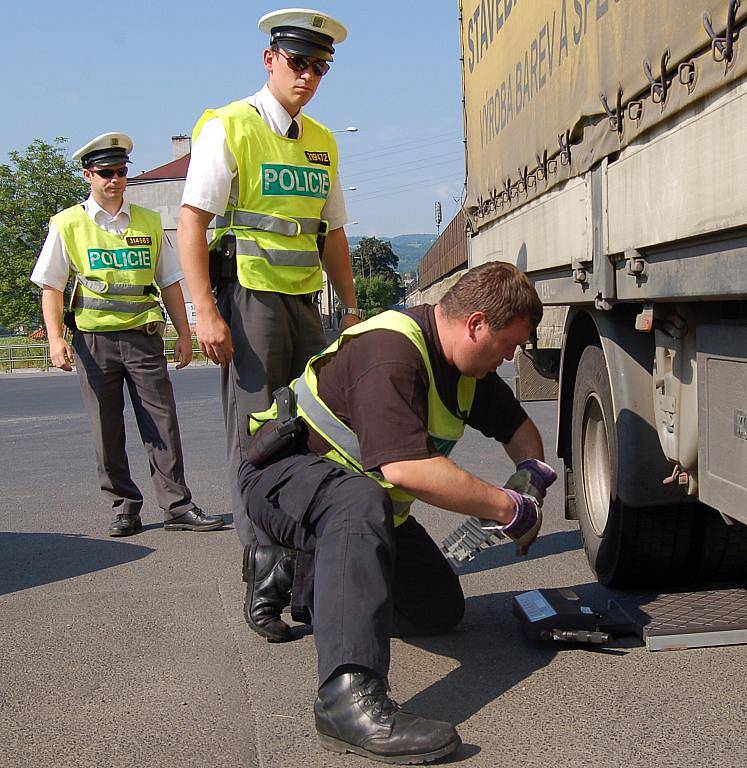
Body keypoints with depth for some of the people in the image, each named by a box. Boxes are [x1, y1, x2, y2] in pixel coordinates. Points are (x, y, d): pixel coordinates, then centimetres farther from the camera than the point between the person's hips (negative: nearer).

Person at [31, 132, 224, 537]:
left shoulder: (149, 222, 11)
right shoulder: (68, 224, 5)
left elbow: (169, 283, 14)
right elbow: (51, 286, 4)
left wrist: (184, 335, 8)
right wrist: (55, 338, -8)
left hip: (144, 337, 1)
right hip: (94, 340, -1)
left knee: (161, 424, -3)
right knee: (107, 430, 3)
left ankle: (176, 505, 0)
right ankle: (124, 508, 13)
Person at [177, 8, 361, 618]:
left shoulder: (321, 142, 17)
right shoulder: (229, 127, -3)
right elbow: (192, 222, -10)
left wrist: (352, 307, 15)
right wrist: (207, 313, -19)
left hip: (304, 302, 6)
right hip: (249, 298, -6)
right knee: (256, 437, -4)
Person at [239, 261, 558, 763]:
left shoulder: (466, 362, 1)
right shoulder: (389, 352, -30)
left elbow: (517, 425, 17)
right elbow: (405, 467, -41)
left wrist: (532, 471, -5)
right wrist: (508, 508, -32)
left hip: (369, 499, 9)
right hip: (286, 474, -9)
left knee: (440, 609, 6)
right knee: (360, 503, -42)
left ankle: (293, 575, 19)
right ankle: (350, 697, -50)